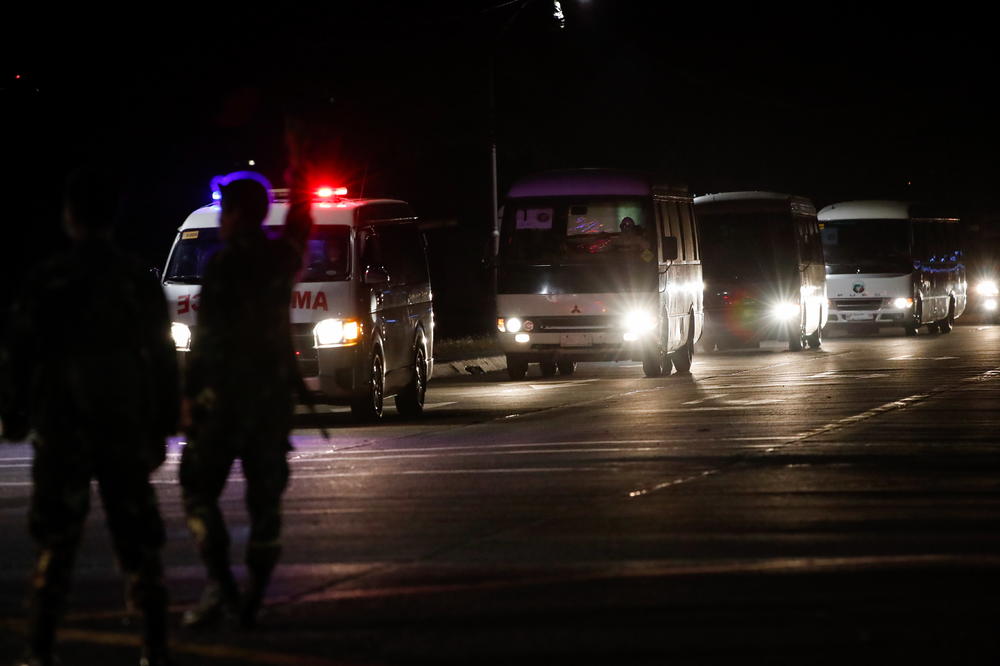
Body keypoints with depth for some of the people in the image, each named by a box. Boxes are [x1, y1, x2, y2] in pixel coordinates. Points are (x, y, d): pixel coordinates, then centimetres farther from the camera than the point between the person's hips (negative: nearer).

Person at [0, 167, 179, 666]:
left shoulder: (48, 282, -7)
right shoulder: (140, 282, 3)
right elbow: (162, 361, 7)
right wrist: (161, 430, 13)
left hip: (61, 433, -2)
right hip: (127, 433, 2)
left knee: (56, 544, 2)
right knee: (137, 542, 8)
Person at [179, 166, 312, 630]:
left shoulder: (223, 265, -13)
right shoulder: (281, 258, 5)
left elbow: (208, 336, -17)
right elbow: (300, 226, 29)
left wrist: (191, 393, -11)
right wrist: (297, 180, 44)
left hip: (225, 394, -6)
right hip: (275, 393, 6)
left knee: (199, 488, 1)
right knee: (265, 495, 9)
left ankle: (220, 587, -13)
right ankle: (253, 599, 8)